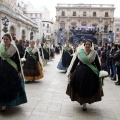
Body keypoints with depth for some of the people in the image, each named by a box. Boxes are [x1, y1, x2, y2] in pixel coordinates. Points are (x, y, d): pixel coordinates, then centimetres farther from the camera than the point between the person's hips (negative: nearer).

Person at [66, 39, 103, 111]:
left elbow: (97, 64, 4)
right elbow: (75, 62, 2)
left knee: (89, 88, 5)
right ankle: (83, 102, 21)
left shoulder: (94, 53, 0)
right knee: (81, 87, 3)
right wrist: (71, 71, 1)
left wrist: (100, 73, 1)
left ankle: (85, 102, 26)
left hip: (91, 73, 0)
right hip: (80, 72, 0)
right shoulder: (79, 52, 0)